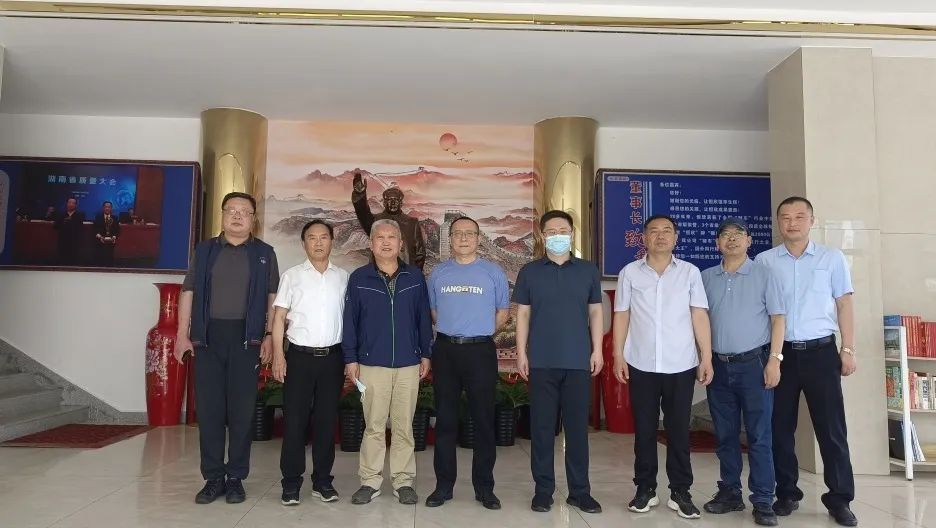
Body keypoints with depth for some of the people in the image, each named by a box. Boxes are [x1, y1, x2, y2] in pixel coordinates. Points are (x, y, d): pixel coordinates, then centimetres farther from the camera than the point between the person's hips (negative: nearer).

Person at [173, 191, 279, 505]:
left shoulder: (264, 253, 7)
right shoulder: (204, 250, 10)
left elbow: (273, 298, 5)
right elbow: (188, 293, 8)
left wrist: (269, 336, -4)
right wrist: (182, 334, 0)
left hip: (246, 337, -1)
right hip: (208, 335, 1)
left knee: (242, 408, 3)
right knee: (208, 408, 3)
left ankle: (235, 477, 13)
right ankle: (213, 477, 14)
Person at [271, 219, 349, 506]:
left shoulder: (343, 277, 7)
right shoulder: (292, 275, 3)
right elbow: (279, 316, 1)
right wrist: (278, 354, -7)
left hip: (332, 356, 2)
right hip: (300, 355, -1)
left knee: (327, 419, 8)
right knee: (294, 419, 2)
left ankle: (322, 480, 18)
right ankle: (291, 482, 12)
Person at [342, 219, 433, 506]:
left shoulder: (415, 277, 5)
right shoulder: (359, 278, 1)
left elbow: (424, 318, 9)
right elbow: (350, 320, 3)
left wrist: (426, 354, 7)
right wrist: (350, 359, 0)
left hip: (408, 364, 1)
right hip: (371, 364, -1)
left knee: (404, 426, 8)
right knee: (373, 426, 5)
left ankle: (403, 481, 18)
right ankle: (370, 481, 17)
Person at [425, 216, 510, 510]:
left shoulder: (493, 273, 3)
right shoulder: (438, 273, 9)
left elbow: (503, 311, 8)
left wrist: (480, 332, 7)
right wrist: (452, 331, 11)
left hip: (480, 351, -2)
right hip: (445, 350, 2)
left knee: (483, 420, 2)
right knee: (445, 420, 7)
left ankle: (484, 487, 14)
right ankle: (444, 485, 17)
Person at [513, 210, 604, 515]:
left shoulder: (588, 270, 8)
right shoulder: (529, 272, 6)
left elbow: (596, 312, 9)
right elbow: (523, 314, 6)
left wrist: (597, 350, 1)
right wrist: (521, 352, -1)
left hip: (578, 361, 1)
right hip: (542, 361, 0)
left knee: (577, 426, 6)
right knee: (542, 427, 4)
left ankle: (580, 491, 17)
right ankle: (543, 489, 15)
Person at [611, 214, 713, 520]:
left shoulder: (690, 272, 4)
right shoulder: (629, 273, 4)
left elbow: (699, 316, 1)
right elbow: (621, 316, 5)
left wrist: (707, 358, -4)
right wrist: (618, 356, 0)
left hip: (681, 366, 0)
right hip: (641, 365, 0)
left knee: (678, 430, 6)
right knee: (644, 430, 8)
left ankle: (680, 493, 18)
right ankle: (645, 489, 20)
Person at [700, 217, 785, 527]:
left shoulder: (764, 275, 1)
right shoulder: (706, 278, 9)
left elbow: (778, 318, -2)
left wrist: (774, 359, -10)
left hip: (753, 364, -3)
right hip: (719, 365, 3)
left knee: (759, 437, 0)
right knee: (725, 436, 11)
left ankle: (762, 502, 7)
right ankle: (730, 493, 22)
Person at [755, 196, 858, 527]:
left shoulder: (832, 258, 5)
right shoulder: (763, 261, 4)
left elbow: (844, 304, 6)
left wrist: (848, 349, 0)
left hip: (821, 351, 0)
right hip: (780, 353, 1)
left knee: (831, 428, 3)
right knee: (780, 427, 7)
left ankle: (839, 499, 15)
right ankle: (787, 493, 20)